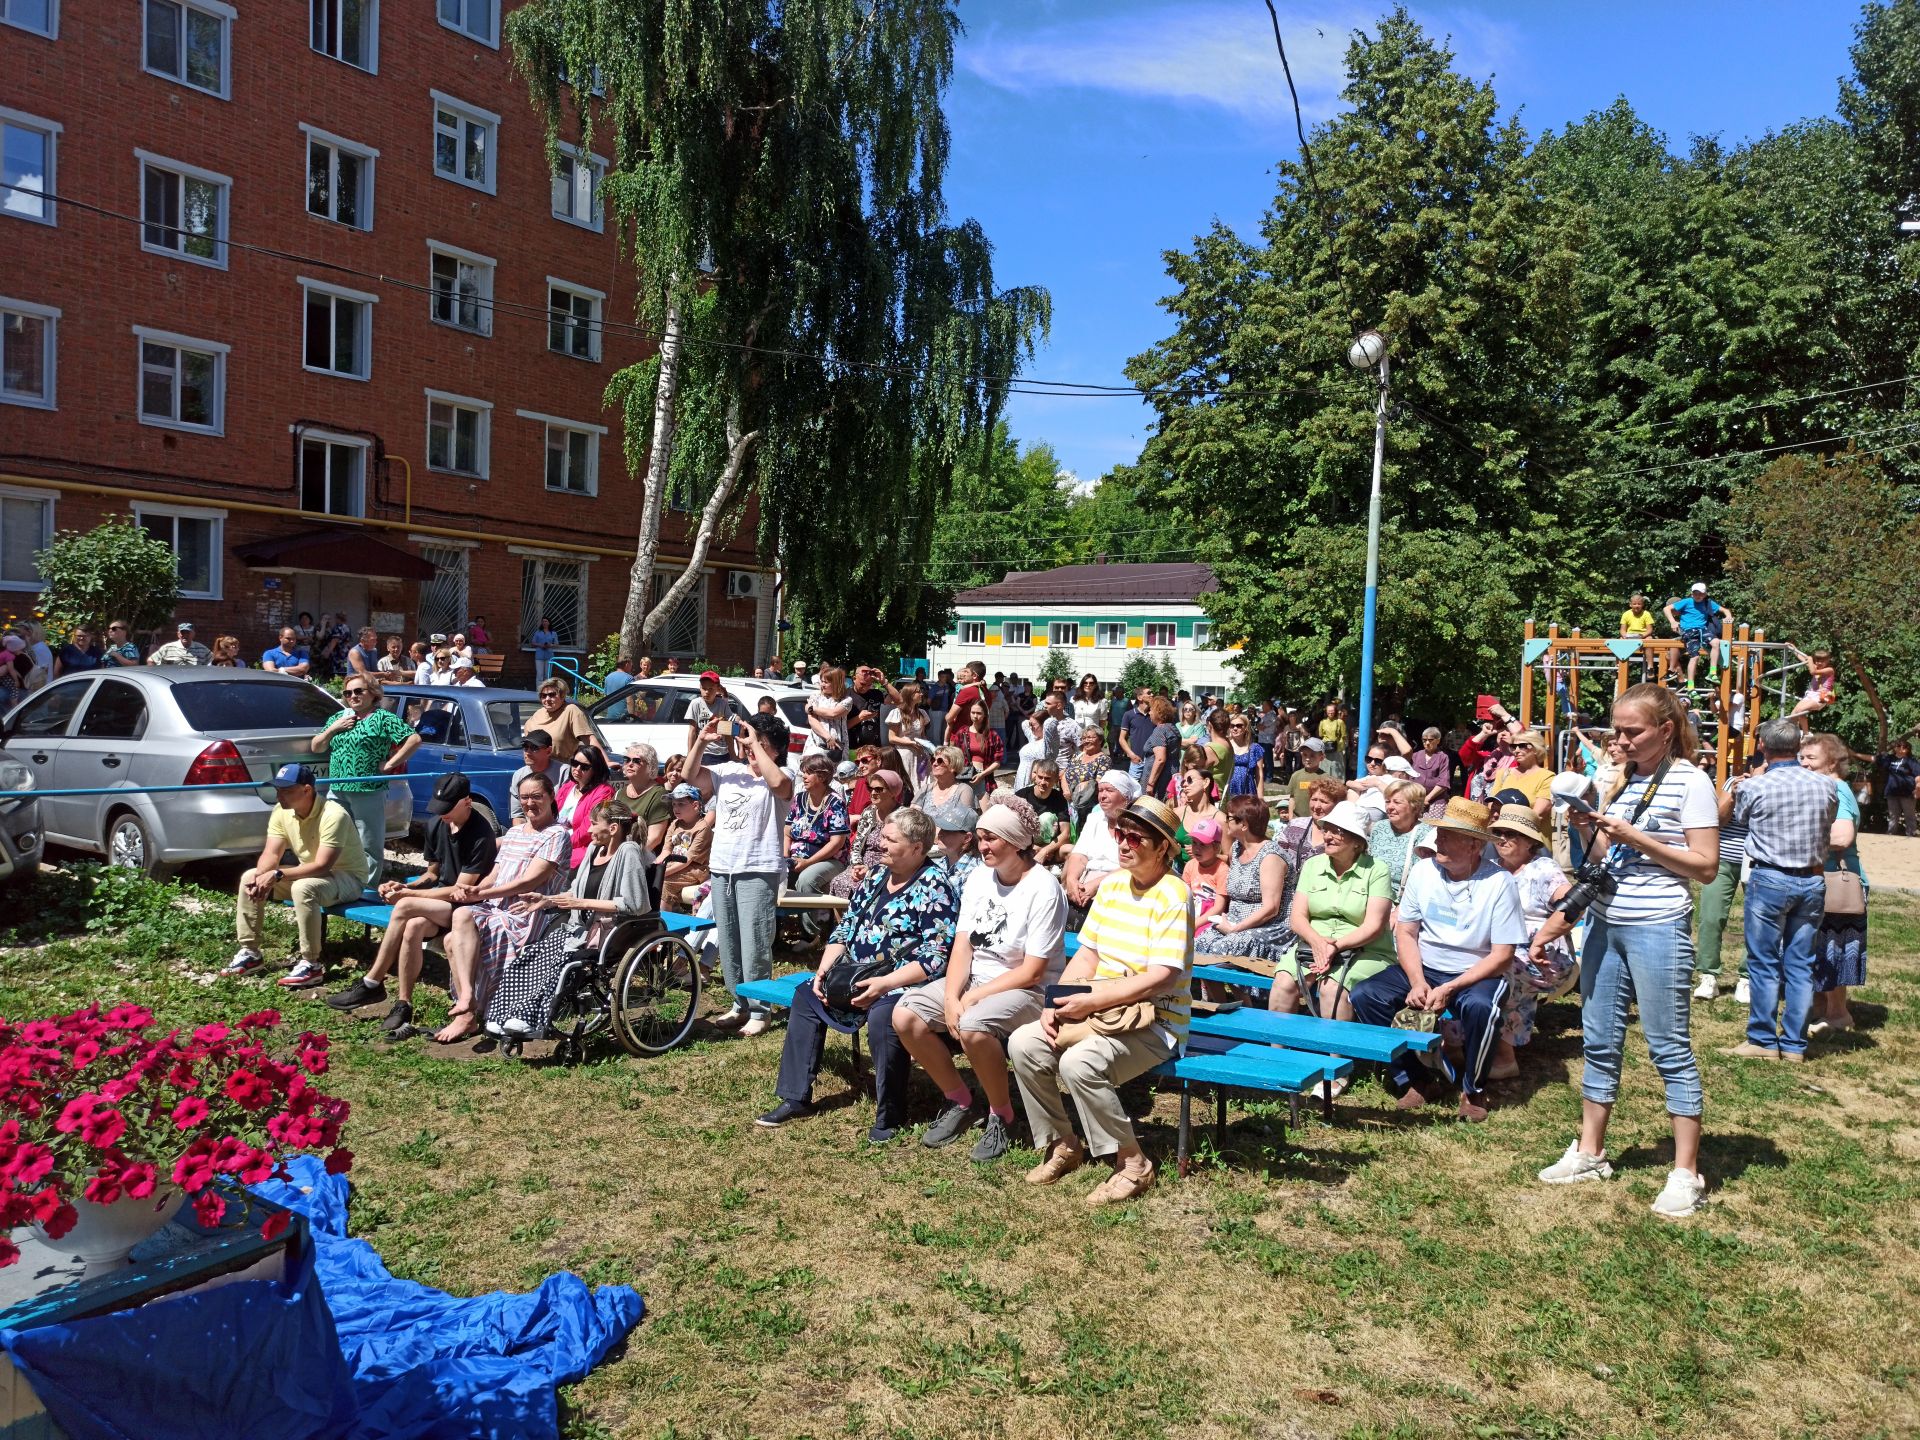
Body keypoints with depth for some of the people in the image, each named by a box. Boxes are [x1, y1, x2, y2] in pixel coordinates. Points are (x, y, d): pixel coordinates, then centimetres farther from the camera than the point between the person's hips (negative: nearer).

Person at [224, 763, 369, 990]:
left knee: (303, 888, -37)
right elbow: (271, 854, -6)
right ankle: (250, 952, 5)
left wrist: (277, 875, -36)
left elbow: (322, 866, -32)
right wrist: (260, 877, -27)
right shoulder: (281, 812, -5)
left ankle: (311, 965, -29)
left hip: (347, 876, -8)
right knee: (249, 878, -2)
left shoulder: (333, 815, -28)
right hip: (308, 872, 8)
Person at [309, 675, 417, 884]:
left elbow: (415, 739, -11)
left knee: (370, 847, 1)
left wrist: (390, 764, -12)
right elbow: (315, 748, 18)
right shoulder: (338, 718, 17)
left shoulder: (383, 718, -2)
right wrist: (332, 728, 2)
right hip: (337, 792, 6)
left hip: (369, 793, -6)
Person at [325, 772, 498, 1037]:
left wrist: (407, 894, -18)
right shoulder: (436, 824, 5)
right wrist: (405, 887, -4)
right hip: (439, 901, 6)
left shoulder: (480, 835, -18)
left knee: (405, 907, -28)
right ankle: (403, 1006, -24)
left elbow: (460, 891, -19)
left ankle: (372, 984, -15)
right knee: (414, 926, -29)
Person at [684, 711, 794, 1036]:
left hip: (758, 870, -7)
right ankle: (739, 1004, 26)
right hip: (721, 867, 7)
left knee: (754, 945, -6)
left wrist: (755, 744, -20)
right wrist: (702, 740, -7)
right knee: (727, 943, 14)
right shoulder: (728, 771, 10)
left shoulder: (779, 779, -5)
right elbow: (690, 775, 5)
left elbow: (778, 782, -28)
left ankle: (759, 1010, 3)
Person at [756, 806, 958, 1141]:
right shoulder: (877, 875, 10)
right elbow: (845, 928, 15)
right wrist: (824, 969, 0)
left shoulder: (934, 887, -15)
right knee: (805, 997, 4)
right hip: (856, 975, 9)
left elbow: (935, 960, -22)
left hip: (903, 983, -9)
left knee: (882, 1017, -35)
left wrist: (885, 984, -27)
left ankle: (890, 1116, -16)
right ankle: (795, 1097, 8)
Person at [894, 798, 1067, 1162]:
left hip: (1028, 991, -7)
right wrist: (951, 997, -16)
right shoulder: (979, 878, 5)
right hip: (973, 981, 7)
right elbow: (962, 947, 1)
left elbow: (1032, 972, -18)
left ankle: (1002, 1116, -8)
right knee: (904, 1014, -12)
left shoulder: (1043, 889, -16)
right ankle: (961, 1102, 7)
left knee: (973, 1026, -36)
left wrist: (973, 998, -17)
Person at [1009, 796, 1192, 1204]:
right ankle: (1062, 1144, 7)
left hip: (1155, 1021, -7)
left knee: (1079, 1062, -31)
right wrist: (1056, 1004, -6)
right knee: (1024, 1043, -12)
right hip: (1097, 1012, 8)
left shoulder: (1173, 895, -15)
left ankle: (1132, 1165, -11)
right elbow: (1086, 955, 9)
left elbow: (1160, 978, -22)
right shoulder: (1112, 884, 8)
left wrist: (1090, 1001, -20)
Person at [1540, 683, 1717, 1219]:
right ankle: (1589, 1152, 23)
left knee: (1669, 1048, -1)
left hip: (1658, 929, -7)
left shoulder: (1691, 783, -8)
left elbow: (1706, 867, -13)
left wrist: (1636, 838, -19)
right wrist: (1586, 828, -4)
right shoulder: (1621, 779, 11)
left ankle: (1685, 1173, 7)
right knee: (1599, 1042, 12)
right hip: (1605, 924, 7)